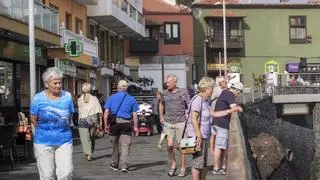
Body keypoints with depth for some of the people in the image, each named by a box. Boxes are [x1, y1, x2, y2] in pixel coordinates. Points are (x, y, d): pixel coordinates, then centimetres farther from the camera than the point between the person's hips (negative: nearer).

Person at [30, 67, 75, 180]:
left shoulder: (67, 96, 1)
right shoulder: (38, 98, -5)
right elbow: (34, 120, 5)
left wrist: (62, 130, 11)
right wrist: (45, 131, 10)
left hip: (64, 141, 2)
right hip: (44, 142, -1)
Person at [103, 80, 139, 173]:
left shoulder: (111, 97, 5)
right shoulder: (131, 99, 5)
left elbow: (106, 112, -1)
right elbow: (134, 114, 2)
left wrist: (106, 125, 3)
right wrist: (135, 126, 7)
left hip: (114, 123, 1)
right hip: (126, 123, -1)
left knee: (115, 144, 14)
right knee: (125, 144, 0)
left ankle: (114, 164, 25)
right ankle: (123, 165, -9)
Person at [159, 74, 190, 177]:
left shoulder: (183, 93, -4)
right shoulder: (164, 93, 5)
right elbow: (161, 104, 24)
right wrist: (161, 117, 19)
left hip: (181, 123, -2)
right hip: (168, 123, 2)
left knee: (181, 147, 2)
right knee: (170, 145, -10)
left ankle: (183, 169, 13)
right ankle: (173, 164, 12)